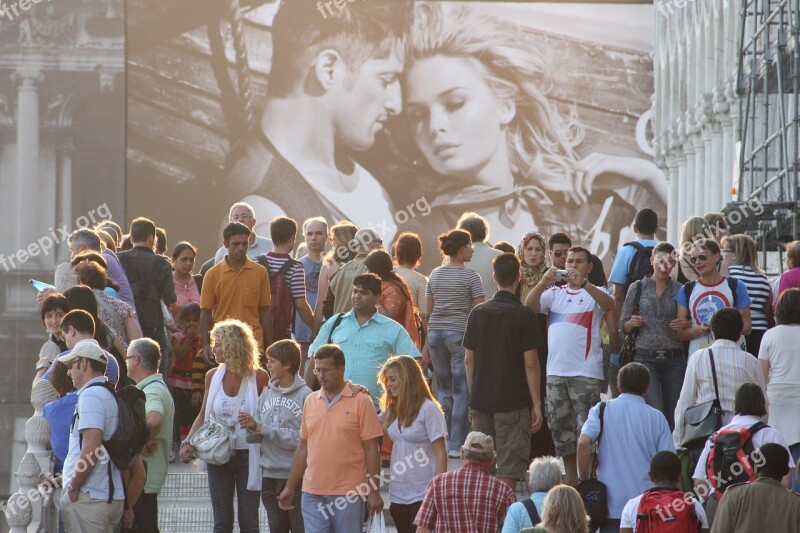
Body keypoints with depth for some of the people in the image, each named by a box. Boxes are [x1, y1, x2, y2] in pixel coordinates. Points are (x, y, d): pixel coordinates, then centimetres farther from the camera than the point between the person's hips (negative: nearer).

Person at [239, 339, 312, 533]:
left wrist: (264, 429, -18)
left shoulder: (305, 395, -11)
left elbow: (304, 437, -19)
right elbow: (258, 436, 7)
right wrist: (252, 428, -15)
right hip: (270, 475, 6)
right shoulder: (267, 394, 8)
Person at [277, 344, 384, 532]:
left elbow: (371, 450, -4)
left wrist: (374, 492, -8)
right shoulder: (311, 401, 10)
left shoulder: (360, 401, -4)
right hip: (312, 493, 4)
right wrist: (289, 487, 14)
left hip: (348, 494, -4)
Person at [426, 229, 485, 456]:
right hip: (460, 333, -6)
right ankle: (457, 445, -3)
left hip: (435, 333, 6)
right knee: (461, 390, -1)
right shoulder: (470, 276, -7)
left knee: (444, 389, 12)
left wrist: (427, 343, 18)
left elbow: (428, 310, 13)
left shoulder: (435, 274, 10)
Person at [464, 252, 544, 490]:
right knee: (509, 470, -3)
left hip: (481, 400, 4)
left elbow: (468, 359, 9)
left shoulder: (478, 312, 4)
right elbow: (530, 363, -11)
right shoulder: (524, 316, -9)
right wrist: (536, 404, -5)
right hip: (513, 403, -4)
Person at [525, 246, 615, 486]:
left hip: (586, 373, -5)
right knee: (561, 429, 11)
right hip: (556, 372, 5)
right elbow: (530, 306, 1)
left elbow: (609, 305, -18)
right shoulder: (555, 293, 16)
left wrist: (583, 283, -31)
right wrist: (543, 283, -17)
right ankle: (570, 480, 20)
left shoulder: (594, 293, 4)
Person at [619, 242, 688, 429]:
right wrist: (633, 323, -11)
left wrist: (686, 325, -9)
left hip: (674, 359, 2)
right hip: (646, 358, -2)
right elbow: (623, 326, 10)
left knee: (674, 415, -1)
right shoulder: (637, 288, 7)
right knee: (656, 412, -15)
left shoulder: (680, 290, 8)